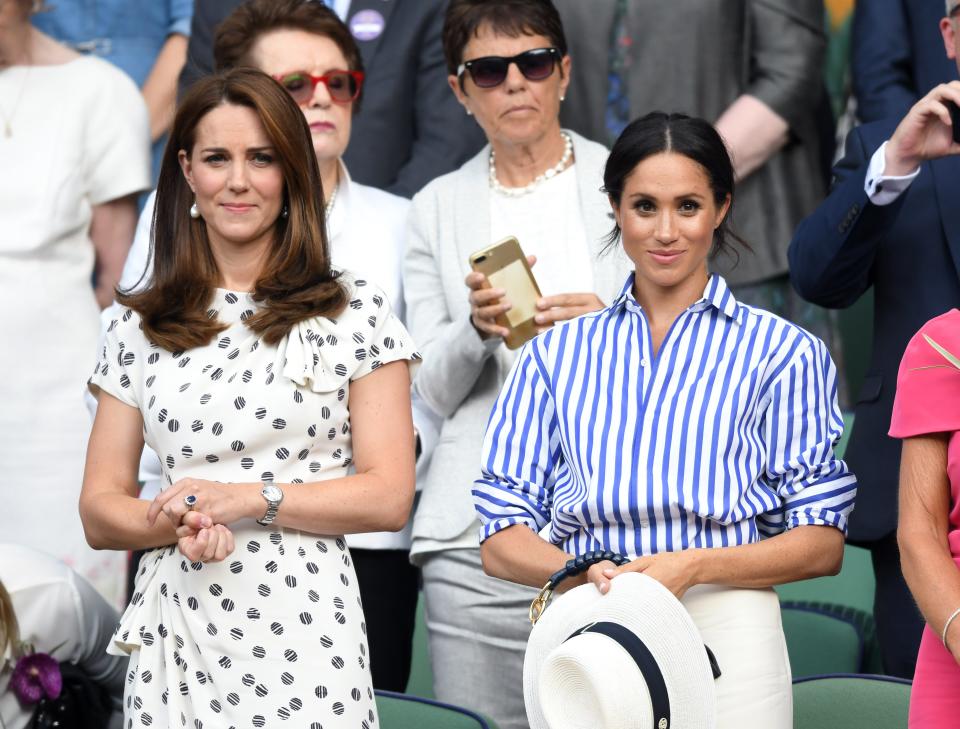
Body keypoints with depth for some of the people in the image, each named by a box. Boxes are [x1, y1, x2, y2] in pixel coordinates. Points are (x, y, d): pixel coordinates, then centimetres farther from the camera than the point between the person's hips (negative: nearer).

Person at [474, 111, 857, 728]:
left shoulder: (783, 352, 6)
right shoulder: (554, 354, 14)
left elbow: (823, 544, 1)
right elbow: (502, 541, 7)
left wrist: (692, 568, -15)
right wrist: (582, 574, -14)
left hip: (726, 639, -2)